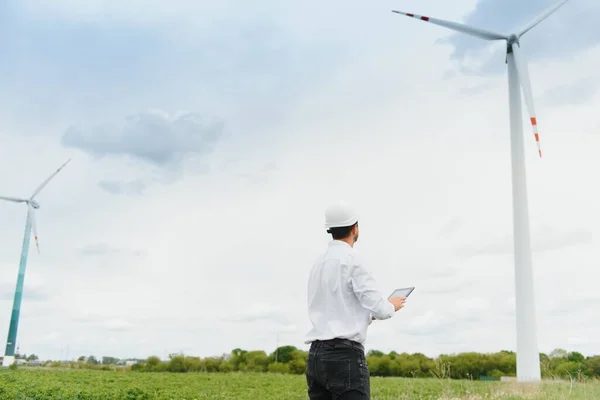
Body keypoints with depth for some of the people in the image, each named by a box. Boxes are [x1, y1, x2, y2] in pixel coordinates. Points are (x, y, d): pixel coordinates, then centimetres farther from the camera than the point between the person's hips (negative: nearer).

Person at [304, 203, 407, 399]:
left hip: (316, 354, 8)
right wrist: (392, 305, 12)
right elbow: (377, 307, -10)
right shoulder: (350, 259, -8)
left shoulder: (319, 263, 14)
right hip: (345, 355, -8)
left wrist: (368, 315, 23)